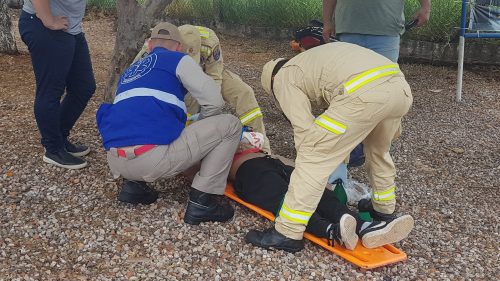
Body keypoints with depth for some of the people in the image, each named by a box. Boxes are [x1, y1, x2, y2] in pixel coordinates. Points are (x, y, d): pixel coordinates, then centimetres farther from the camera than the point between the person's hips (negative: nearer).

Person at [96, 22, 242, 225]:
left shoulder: (129, 71, 30)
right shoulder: (178, 60, 11)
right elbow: (214, 101, 3)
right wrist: (202, 128, 25)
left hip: (116, 164, 8)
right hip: (152, 159, -7)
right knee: (230, 125, 7)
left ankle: (133, 185, 20)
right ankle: (201, 202, 4)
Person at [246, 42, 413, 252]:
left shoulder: (283, 77, 16)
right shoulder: (311, 59, 39)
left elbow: (304, 128, 6)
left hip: (364, 93, -8)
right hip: (402, 87, 9)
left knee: (314, 156, 0)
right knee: (378, 150, 32)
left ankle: (287, 234, 3)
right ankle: (385, 212, 49)